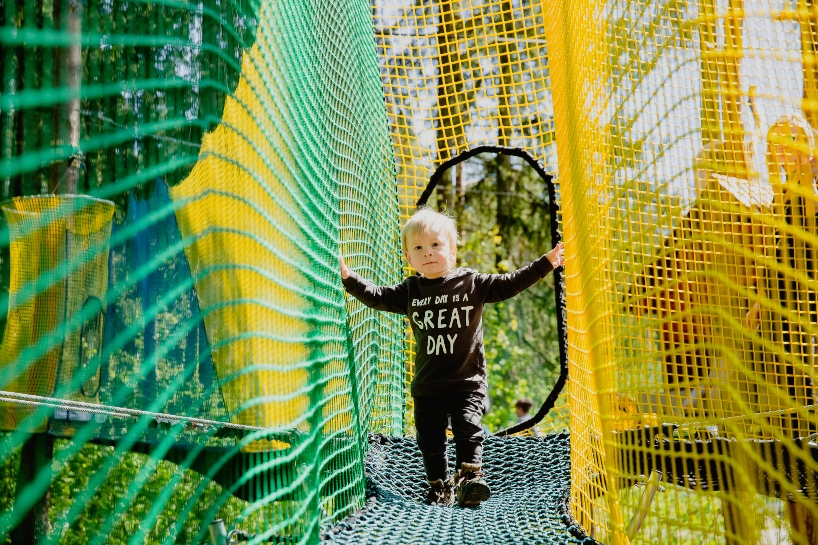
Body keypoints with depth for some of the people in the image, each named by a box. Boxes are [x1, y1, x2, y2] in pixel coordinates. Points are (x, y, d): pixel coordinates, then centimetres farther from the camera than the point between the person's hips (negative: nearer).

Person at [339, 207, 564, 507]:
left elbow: (509, 284, -2)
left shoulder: (471, 283, -3)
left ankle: (469, 477, -6)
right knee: (430, 439, 8)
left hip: (467, 381, -3)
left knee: (468, 428, -14)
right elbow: (376, 296, 5)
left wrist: (545, 263, -8)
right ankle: (439, 486, 20)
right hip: (427, 384, 3)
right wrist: (348, 277, -5)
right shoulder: (410, 291, 4)